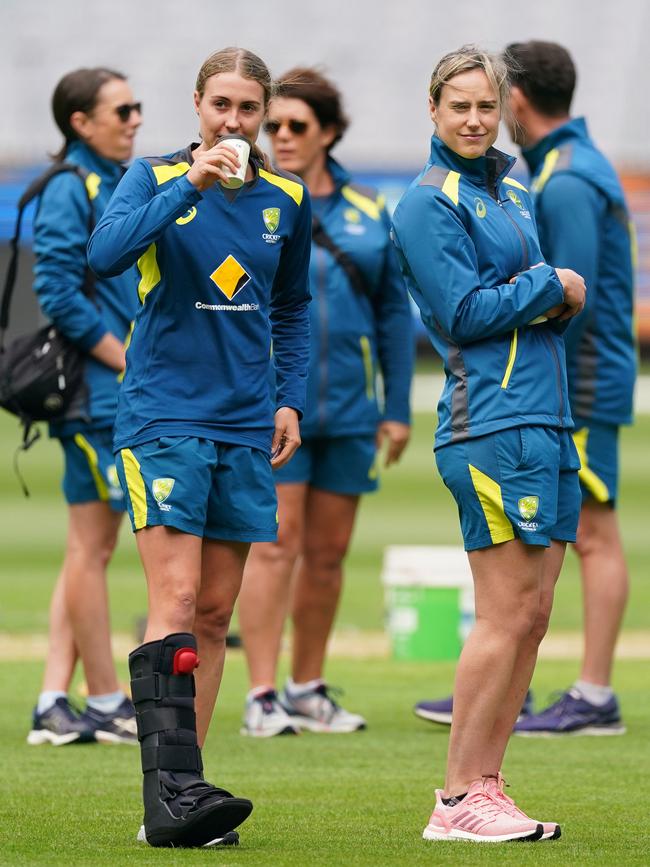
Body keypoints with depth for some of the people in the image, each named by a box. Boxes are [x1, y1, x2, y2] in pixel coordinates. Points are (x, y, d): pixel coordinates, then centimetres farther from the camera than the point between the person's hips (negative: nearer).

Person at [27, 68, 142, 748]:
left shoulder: (118, 185, 17)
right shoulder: (69, 190, -11)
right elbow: (58, 291, -18)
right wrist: (127, 360, -15)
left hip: (125, 394, 10)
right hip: (95, 394, -10)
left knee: (89, 550, 10)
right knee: (90, 548, -3)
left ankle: (55, 704, 13)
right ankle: (106, 704, 2)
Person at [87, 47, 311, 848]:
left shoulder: (285, 200, 9)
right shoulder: (156, 178, -3)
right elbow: (105, 253, -22)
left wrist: (290, 398, 13)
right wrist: (187, 187, -28)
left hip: (245, 426, 5)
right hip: (163, 416, -5)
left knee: (214, 616, 5)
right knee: (175, 602, -15)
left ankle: (180, 796, 8)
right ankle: (171, 789, -21)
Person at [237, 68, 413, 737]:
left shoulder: (369, 215, 9)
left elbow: (395, 312, 13)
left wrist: (397, 408, 9)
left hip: (347, 406, 4)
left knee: (328, 551, 8)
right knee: (275, 543, -9)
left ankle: (308, 689, 19)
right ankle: (262, 698, -9)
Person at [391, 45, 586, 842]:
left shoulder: (513, 191, 19)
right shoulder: (429, 202, -6)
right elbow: (464, 311, -14)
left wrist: (558, 300, -1)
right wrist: (552, 285, -4)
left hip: (544, 418, 9)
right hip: (492, 423, -9)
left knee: (531, 616, 7)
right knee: (506, 613, -10)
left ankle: (486, 787, 10)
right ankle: (457, 800, -7)